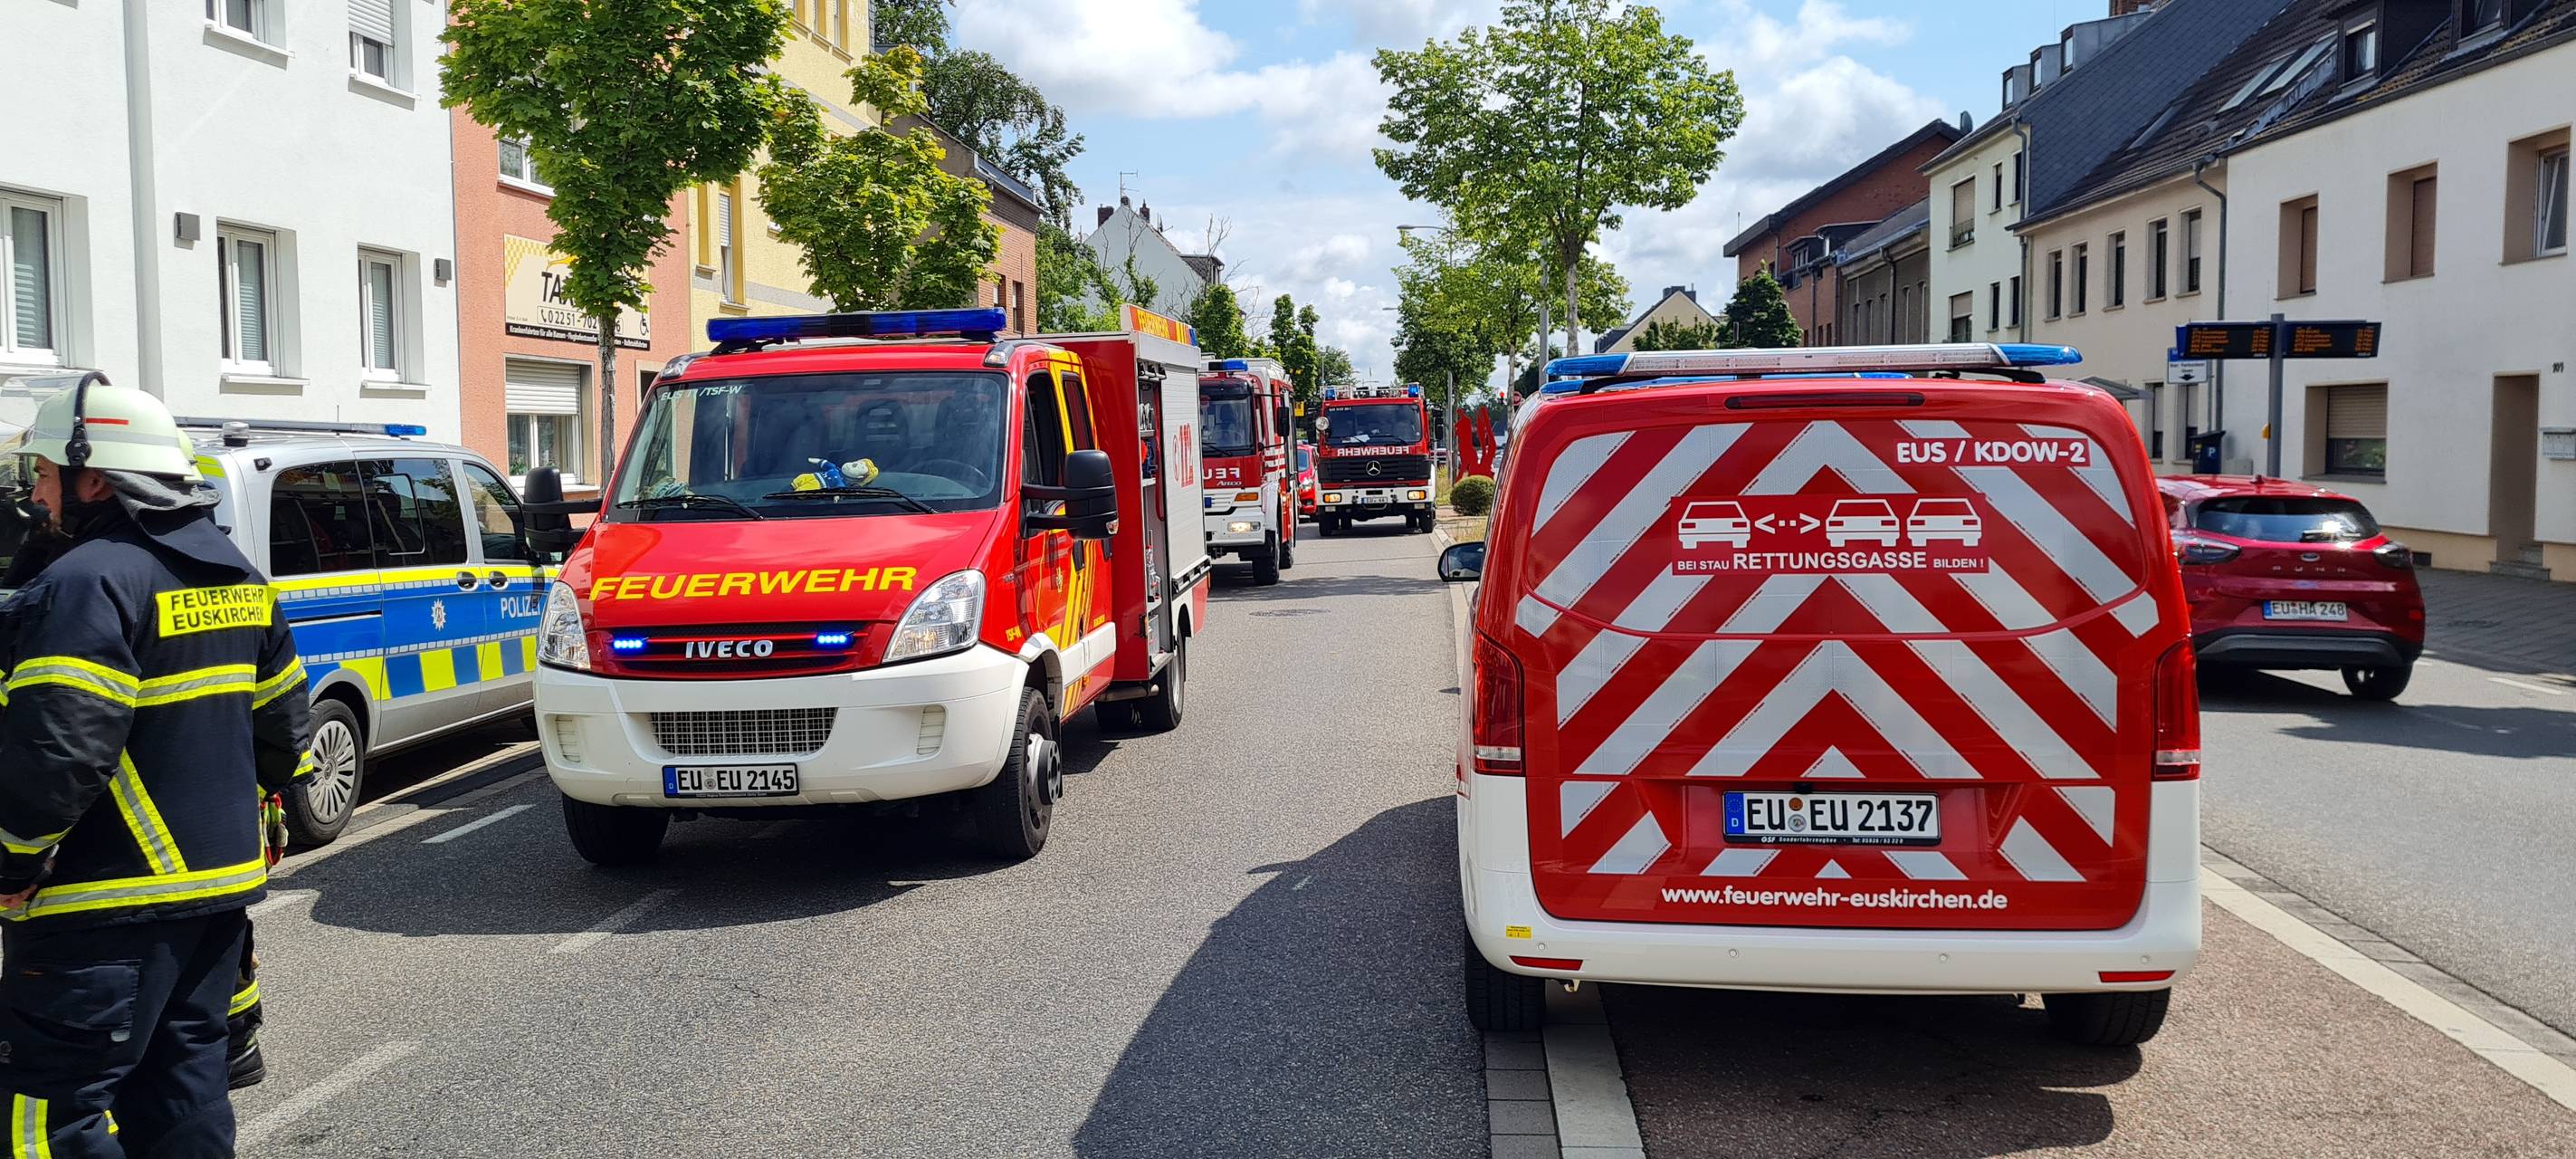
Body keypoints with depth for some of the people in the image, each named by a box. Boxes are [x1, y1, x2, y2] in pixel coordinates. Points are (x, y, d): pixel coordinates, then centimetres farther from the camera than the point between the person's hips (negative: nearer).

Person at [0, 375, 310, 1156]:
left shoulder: (91, 582, -17)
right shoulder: (233, 575, 12)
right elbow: (281, 725, 18)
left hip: (108, 906, -9)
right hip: (222, 881, 9)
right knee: (183, 1087, 17)